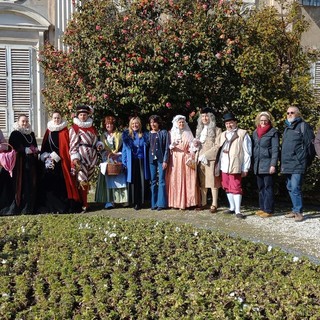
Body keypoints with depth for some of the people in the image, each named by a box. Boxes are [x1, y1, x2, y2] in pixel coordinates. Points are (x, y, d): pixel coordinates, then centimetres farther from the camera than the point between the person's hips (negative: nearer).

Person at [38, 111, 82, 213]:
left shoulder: (64, 131, 2)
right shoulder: (48, 130, 15)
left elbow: (65, 147, -5)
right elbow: (44, 145, 13)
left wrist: (55, 156, -11)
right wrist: (46, 157, -2)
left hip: (61, 162, -4)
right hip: (49, 162, 4)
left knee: (61, 183, -8)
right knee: (49, 182, 0)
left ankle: (63, 205, -4)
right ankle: (50, 205, 6)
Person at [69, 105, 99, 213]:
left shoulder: (92, 128, 17)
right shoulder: (74, 128, 1)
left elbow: (95, 141, 27)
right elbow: (73, 145, -5)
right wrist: (74, 158, -15)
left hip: (92, 156, 5)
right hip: (81, 156, -5)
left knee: (86, 180, 8)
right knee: (82, 181, -11)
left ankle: (83, 202, 17)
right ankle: (83, 205, -6)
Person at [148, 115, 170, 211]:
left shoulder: (164, 132, 1)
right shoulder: (149, 133, 12)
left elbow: (166, 147, -3)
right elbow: (147, 147, 12)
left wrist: (165, 160, -11)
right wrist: (147, 159, 3)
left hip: (161, 159, -4)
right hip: (151, 159, 4)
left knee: (161, 181, -5)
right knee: (153, 181, 6)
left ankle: (161, 203, -1)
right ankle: (154, 203, 11)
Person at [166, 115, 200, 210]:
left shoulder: (188, 134, 10)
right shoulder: (172, 133, 9)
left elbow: (192, 147, 6)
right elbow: (168, 147, 7)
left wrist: (191, 158, -7)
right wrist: (172, 146, -15)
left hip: (186, 159, 0)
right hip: (175, 159, 0)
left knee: (187, 180, -4)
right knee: (175, 180, -3)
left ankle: (187, 201, 1)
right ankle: (176, 202, 2)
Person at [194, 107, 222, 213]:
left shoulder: (217, 130, -1)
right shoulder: (199, 130, 19)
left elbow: (218, 146, -8)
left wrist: (206, 155, -13)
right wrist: (195, 144, 2)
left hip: (211, 159, -6)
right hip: (200, 160, 6)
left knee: (213, 182, -6)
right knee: (202, 182, 6)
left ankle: (214, 205, -2)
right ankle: (203, 203, 12)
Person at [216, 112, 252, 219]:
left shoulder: (243, 134, -4)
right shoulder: (223, 135, 17)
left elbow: (247, 153, -6)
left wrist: (245, 168, -10)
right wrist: (218, 166, 11)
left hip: (235, 166, -6)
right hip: (224, 166, 6)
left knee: (236, 188, -6)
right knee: (227, 188, 12)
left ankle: (237, 211, -1)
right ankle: (232, 207, 24)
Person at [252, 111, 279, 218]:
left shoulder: (273, 132, -3)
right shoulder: (255, 132, 14)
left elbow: (275, 149, -8)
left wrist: (273, 165, -15)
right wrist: (253, 163, 12)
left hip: (267, 164, -6)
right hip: (258, 165, 6)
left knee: (268, 187, -4)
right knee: (261, 187, 11)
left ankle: (269, 210, 0)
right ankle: (262, 208, 19)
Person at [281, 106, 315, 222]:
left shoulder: (303, 126, -2)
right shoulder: (287, 128, 21)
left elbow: (310, 144, -5)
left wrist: (304, 160, -8)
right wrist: (283, 163, 19)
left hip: (298, 164, -8)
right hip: (287, 165, 8)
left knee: (295, 188, -11)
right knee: (290, 188, 11)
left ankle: (298, 212, -3)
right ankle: (295, 210, 20)